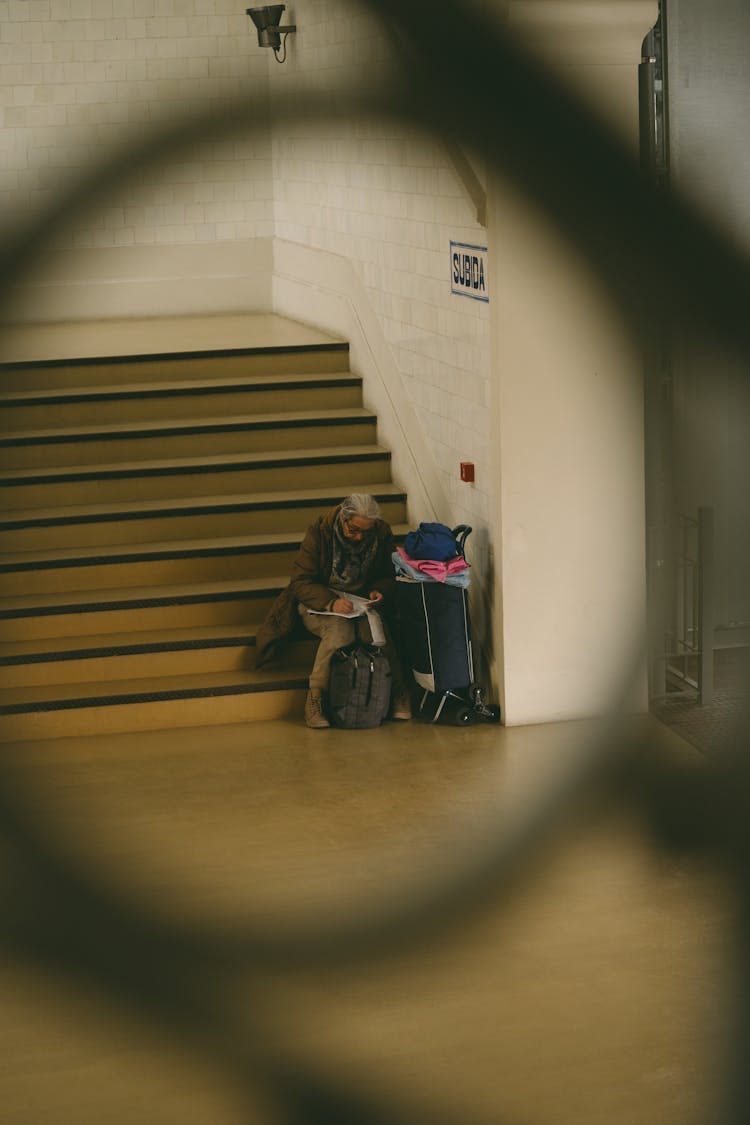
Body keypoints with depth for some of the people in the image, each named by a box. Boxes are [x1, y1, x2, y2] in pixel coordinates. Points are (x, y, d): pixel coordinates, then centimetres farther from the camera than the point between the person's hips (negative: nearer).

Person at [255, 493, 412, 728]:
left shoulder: (382, 534, -5)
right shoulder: (319, 533, -15)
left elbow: (390, 575, 8)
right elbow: (300, 582, -15)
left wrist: (379, 591, -16)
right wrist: (330, 602, -32)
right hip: (321, 601, -3)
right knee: (339, 631, -36)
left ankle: (397, 693, -14)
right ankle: (315, 698, -26)